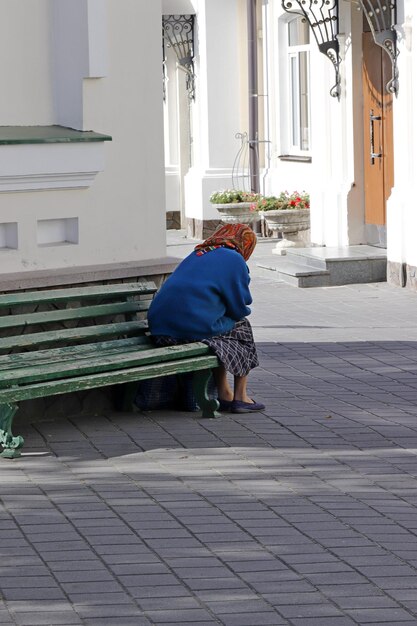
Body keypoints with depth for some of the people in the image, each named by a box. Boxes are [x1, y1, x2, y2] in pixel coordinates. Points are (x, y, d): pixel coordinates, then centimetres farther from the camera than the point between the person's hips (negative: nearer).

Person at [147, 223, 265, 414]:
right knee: (242, 327, 20)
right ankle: (240, 397, 17)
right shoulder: (234, 260, 3)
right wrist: (244, 311, 27)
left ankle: (224, 395, 30)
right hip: (194, 329, -7)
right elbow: (239, 308, 4)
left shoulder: (196, 255, 25)